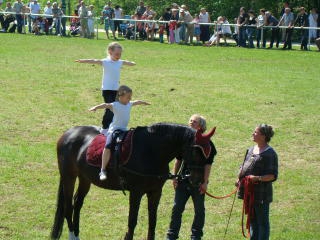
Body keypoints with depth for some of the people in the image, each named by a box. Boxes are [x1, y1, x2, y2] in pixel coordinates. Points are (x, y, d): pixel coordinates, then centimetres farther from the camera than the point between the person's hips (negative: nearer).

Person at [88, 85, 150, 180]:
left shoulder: (129, 104, 10)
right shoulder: (115, 105, -13)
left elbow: (137, 102, 31)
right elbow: (106, 105, -31)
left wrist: (145, 103, 50)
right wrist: (96, 107, -50)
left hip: (124, 130, 8)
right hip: (113, 130, -8)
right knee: (108, 146, -29)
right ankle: (103, 171, -31)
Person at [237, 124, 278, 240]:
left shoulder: (270, 154, -13)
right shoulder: (251, 149, 12)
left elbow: (273, 175, -15)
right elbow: (244, 166, 23)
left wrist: (258, 178, -27)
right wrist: (240, 178, 6)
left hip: (261, 193, -8)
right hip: (249, 191, 8)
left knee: (262, 221, 1)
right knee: (252, 220, 17)